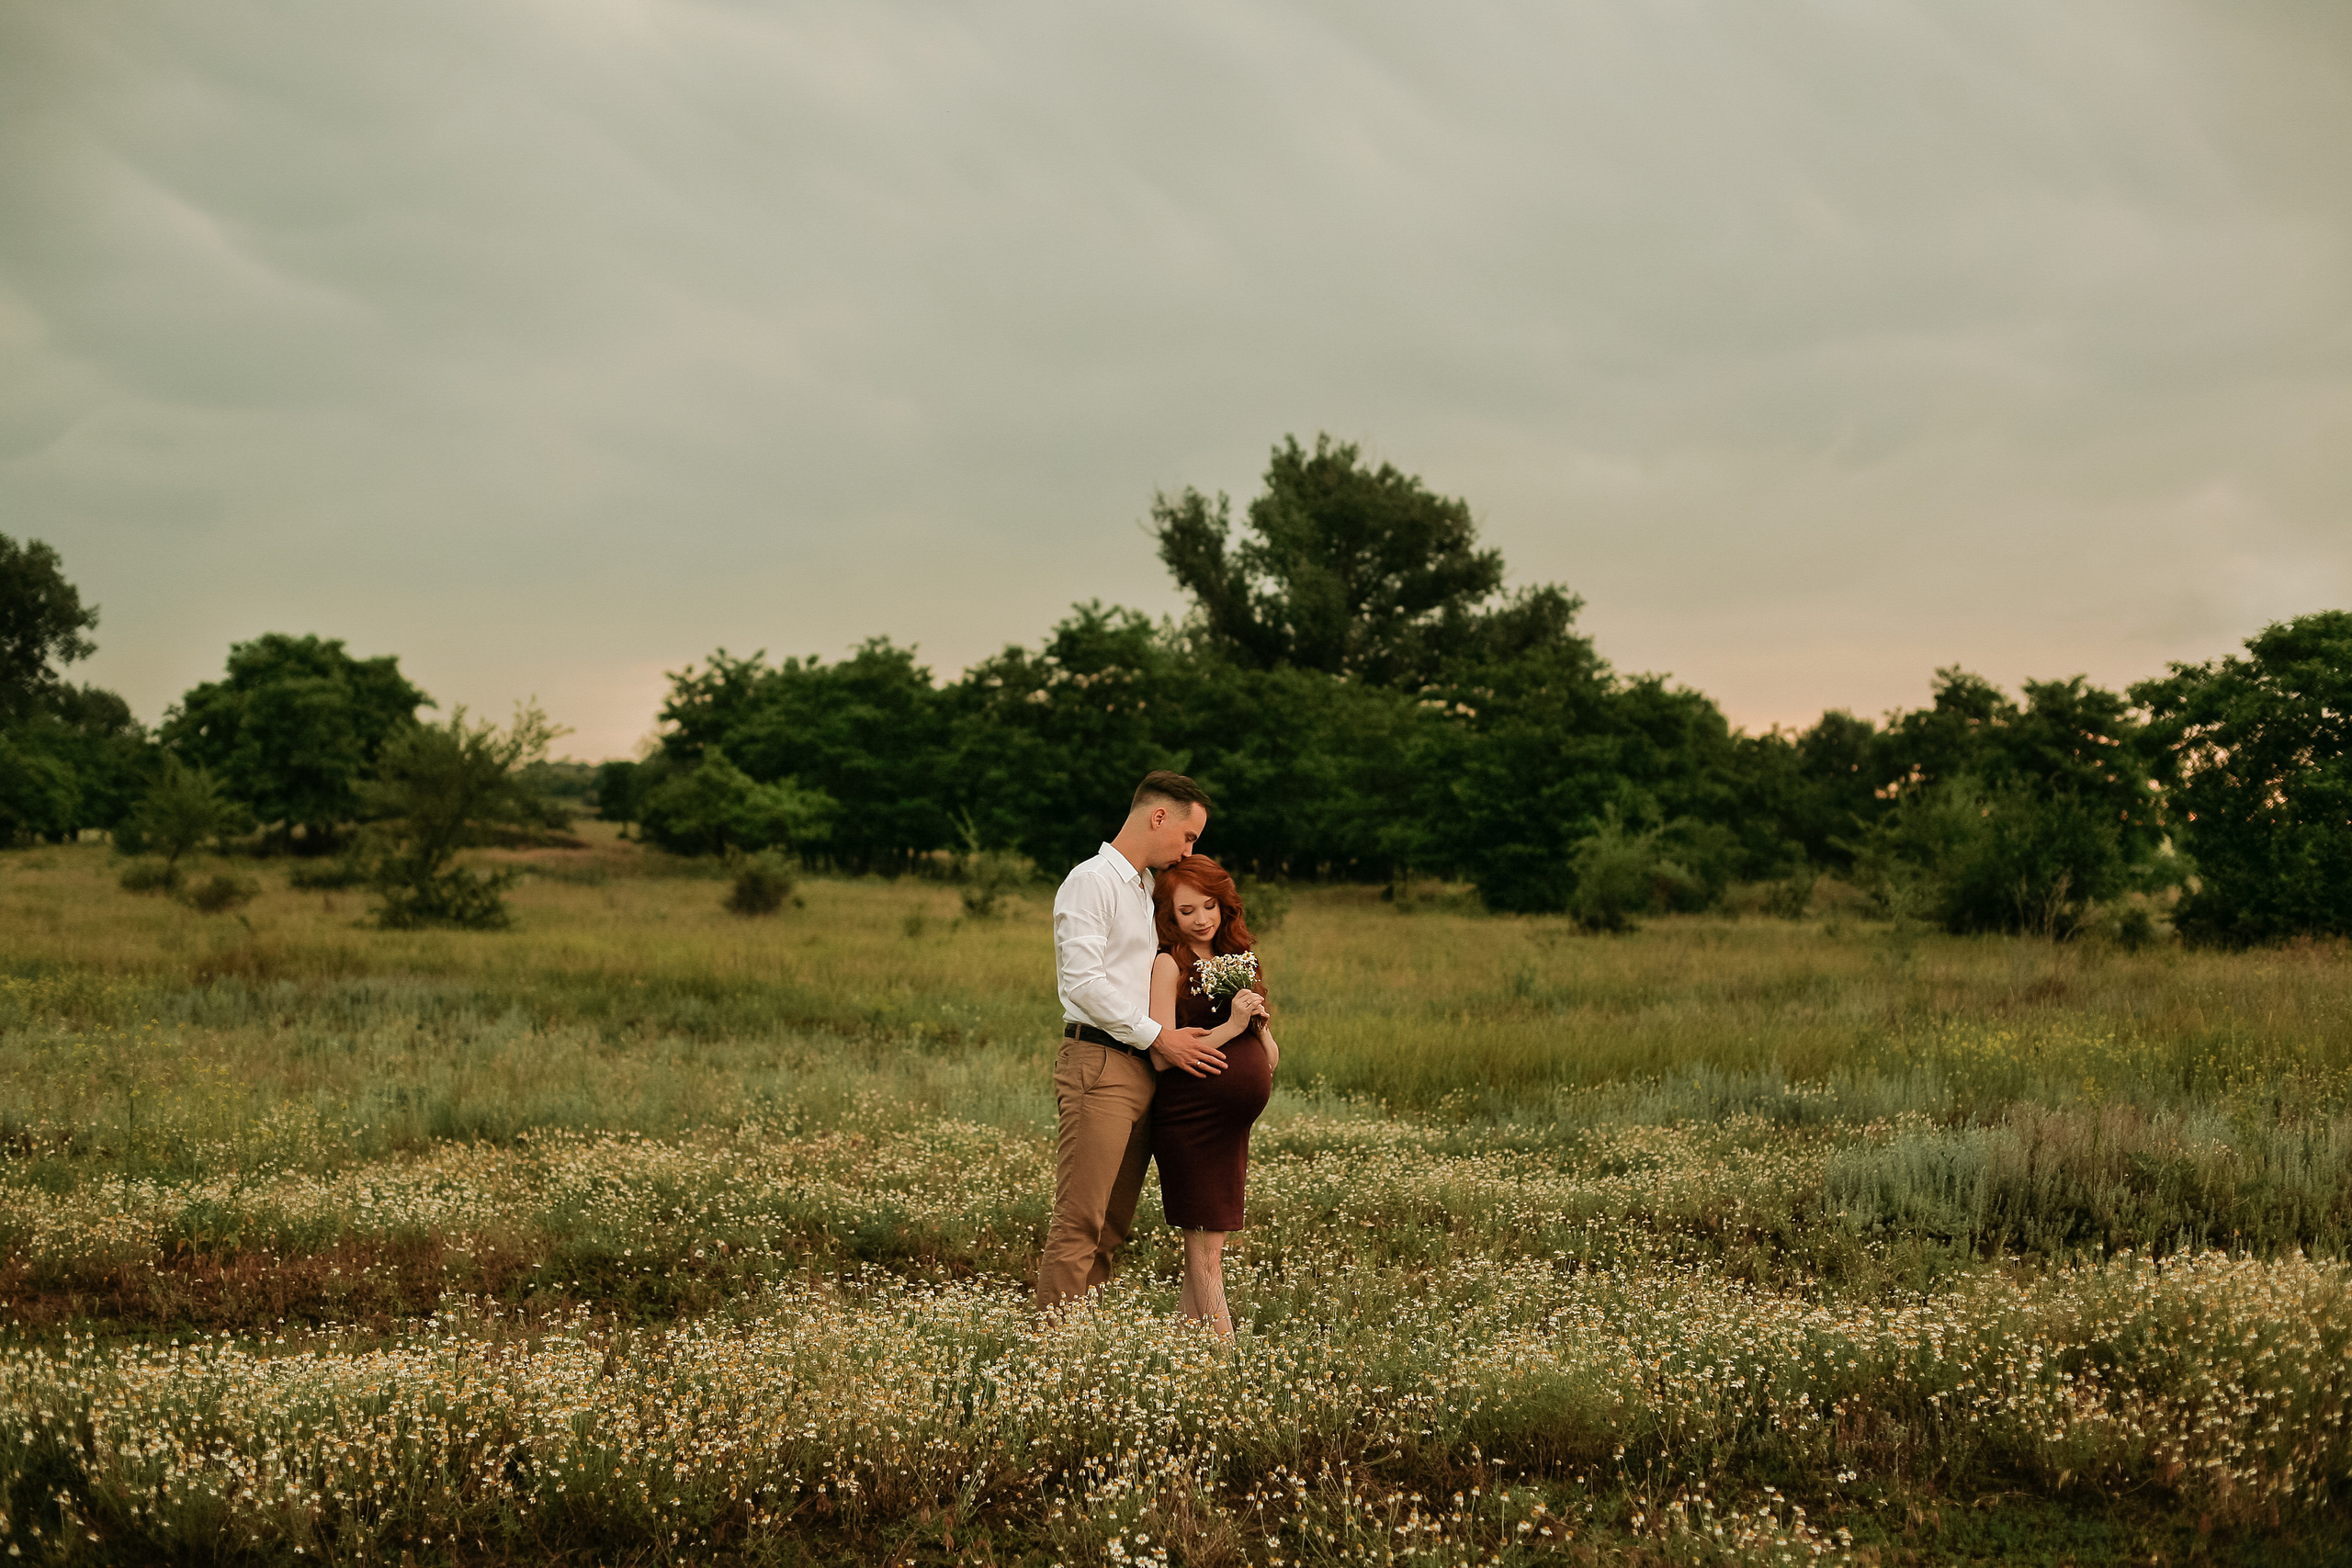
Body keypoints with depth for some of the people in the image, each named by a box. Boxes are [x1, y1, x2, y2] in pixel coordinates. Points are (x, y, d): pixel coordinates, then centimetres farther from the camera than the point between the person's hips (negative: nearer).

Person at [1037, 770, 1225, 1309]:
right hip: (1097, 1063, -9)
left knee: (1113, 1225, 7)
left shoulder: (1148, 890, 24)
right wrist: (1158, 1037, -14)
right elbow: (1083, 981, -15)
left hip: (1142, 1070, 9)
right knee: (1079, 1223, -12)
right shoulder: (1091, 881, -5)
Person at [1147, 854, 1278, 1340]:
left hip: (1232, 1127, 7)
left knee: (1208, 1244, 9)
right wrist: (1230, 1027, -18)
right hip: (1190, 1121, -7)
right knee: (1203, 1247, -4)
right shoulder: (1170, 965, -5)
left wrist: (1258, 1019, -4)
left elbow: (1270, 1060, 15)